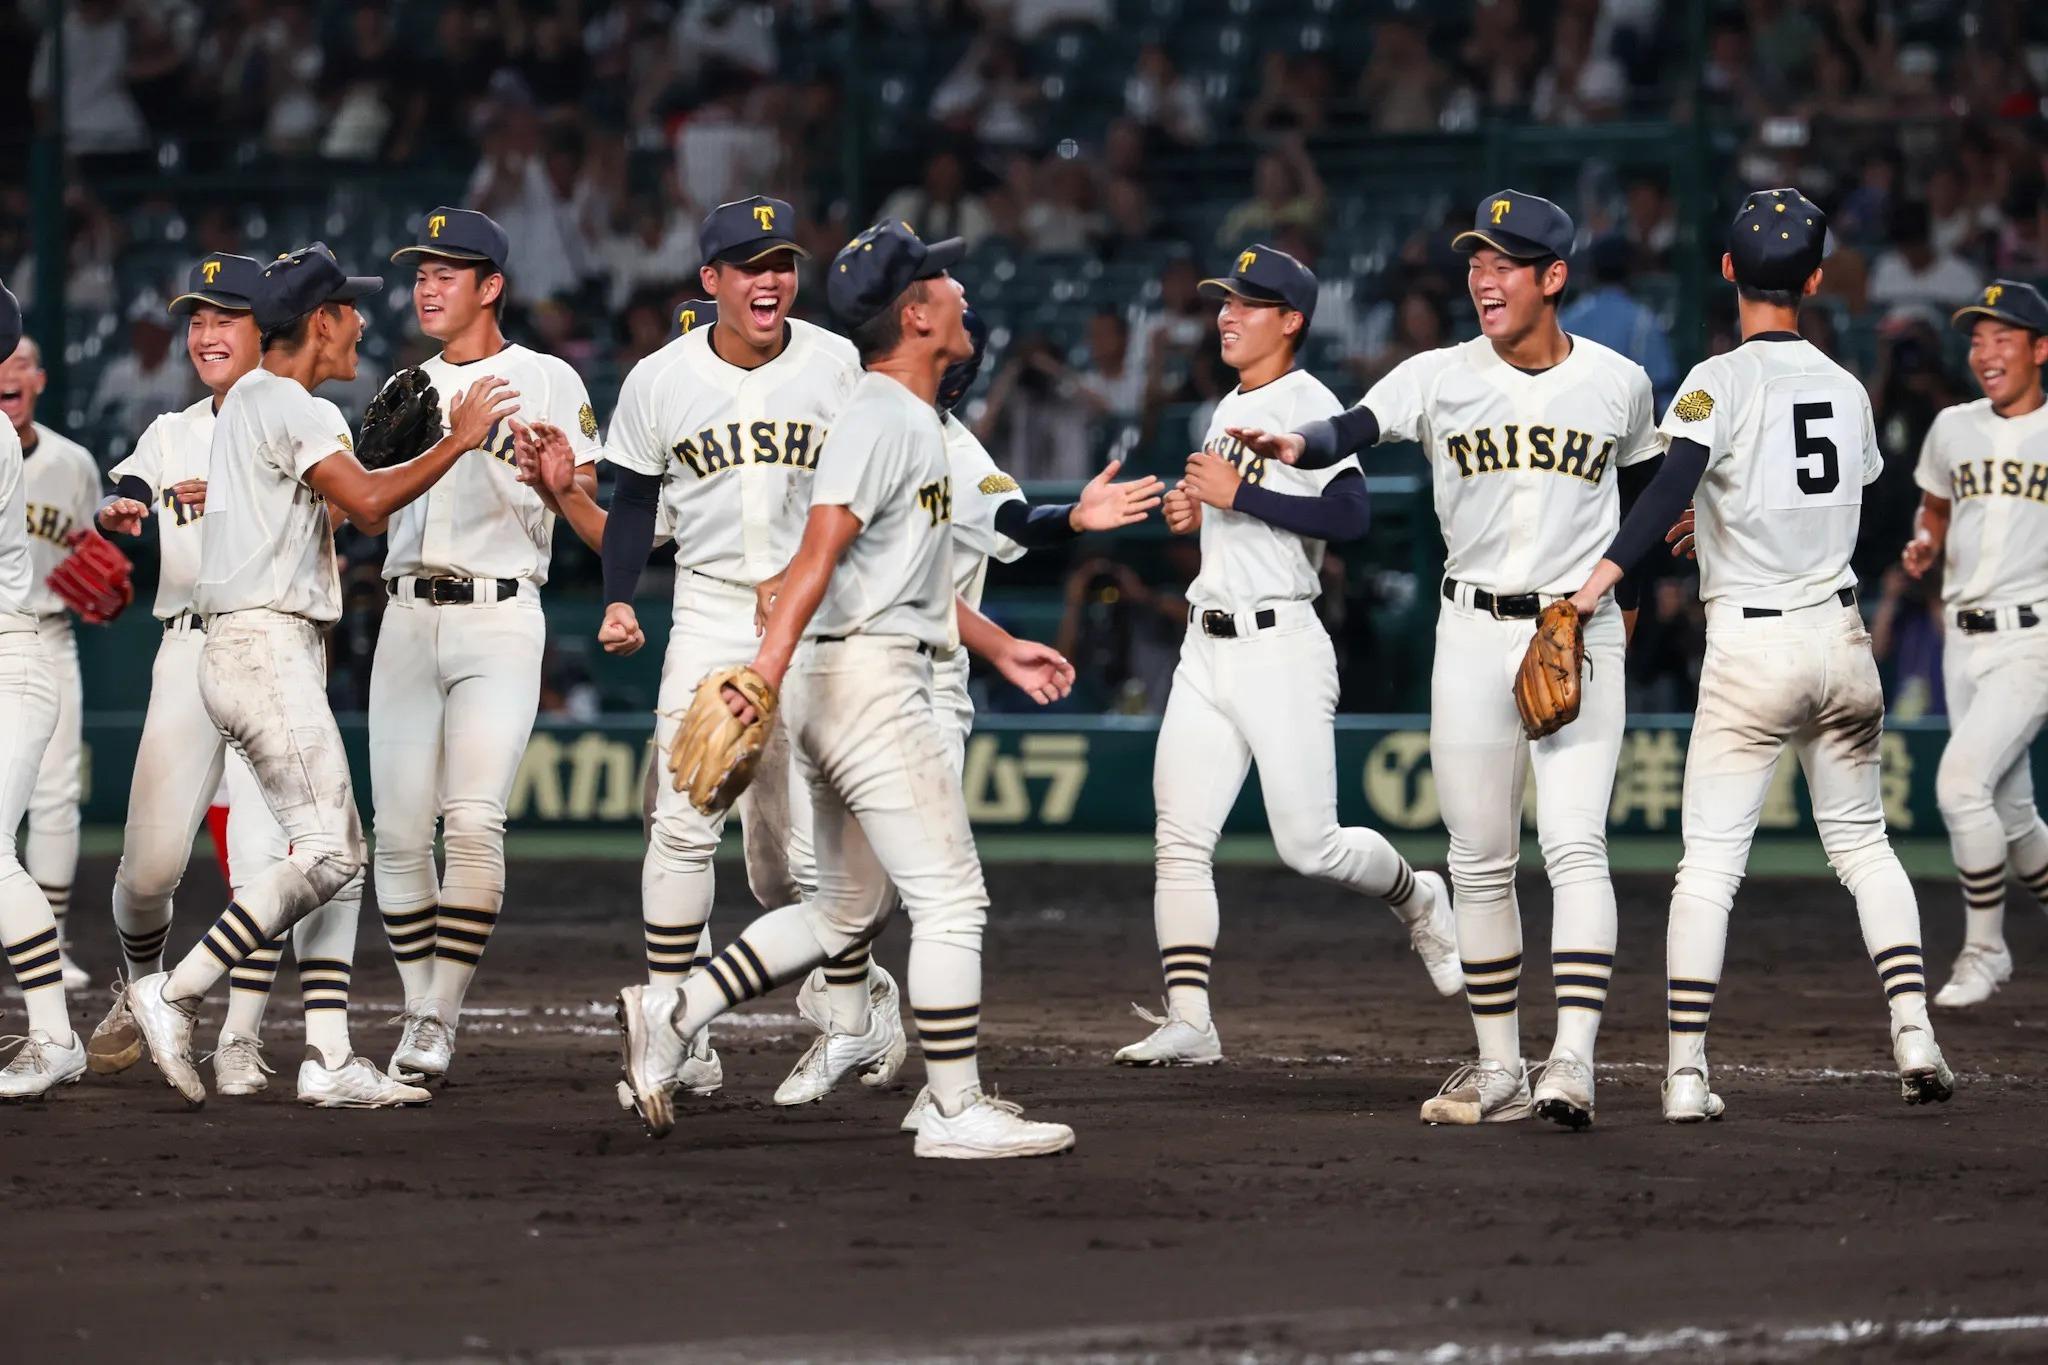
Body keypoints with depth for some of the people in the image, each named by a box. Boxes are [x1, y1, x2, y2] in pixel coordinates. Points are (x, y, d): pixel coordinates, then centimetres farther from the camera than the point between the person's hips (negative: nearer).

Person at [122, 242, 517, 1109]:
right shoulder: (284, 405, -10)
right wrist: (457, 443, -12)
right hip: (267, 649, -11)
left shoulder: (248, 400, 21)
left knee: (335, 852, 6)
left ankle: (329, 1060, 1)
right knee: (325, 853, -14)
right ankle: (174, 995, -14)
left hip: (278, 653, 11)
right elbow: (366, 504, -21)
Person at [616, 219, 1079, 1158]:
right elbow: (819, 554, -25)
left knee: (847, 912, 15)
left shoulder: (914, 419, 18)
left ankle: (671, 1017, 12)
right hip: (866, 676, -10)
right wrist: (768, 666, -35)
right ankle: (956, 1111, -3)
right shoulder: (880, 418, -14)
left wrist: (1001, 649, 30)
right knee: (950, 897, -6)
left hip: (855, 685, 10)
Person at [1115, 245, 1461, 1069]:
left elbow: (1349, 517, -22)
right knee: (1180, 842, -2)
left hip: (1280, 648, -8)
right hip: (1207, 651, 8)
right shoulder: (1228, 410, 18)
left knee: (1308, 846, -6)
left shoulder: (1308, 405, -9)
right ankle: (1188, 1023, -3)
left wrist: (1237, 493, -21)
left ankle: (1416, 898, 23)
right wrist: (1195, 513, 10)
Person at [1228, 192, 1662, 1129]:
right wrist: (1299, 446, -39)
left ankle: (1573, 1061, -21)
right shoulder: (1440, 378, -1)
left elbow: (1642, 493, 17)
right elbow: (1356, 428, -19)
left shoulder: (1618, 383, 1)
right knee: (1480, 860, 5)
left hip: (1581, 637, -2)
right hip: (1473, 636, 2)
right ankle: (1500, 1067, 13)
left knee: (1573, 845, -14)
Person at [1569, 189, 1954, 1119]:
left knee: (1709, 861, -1)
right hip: (1841, 639, 4)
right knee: (1862, 843, 17)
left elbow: (1671, 486, -25)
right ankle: (1914, 1035, 5)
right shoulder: (1847, 390, 7)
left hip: (1749, 646, -4)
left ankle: (1687, 1076, -5)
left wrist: (1598, 580, -32)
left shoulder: (1721, 382, -9)